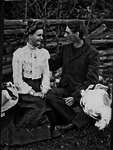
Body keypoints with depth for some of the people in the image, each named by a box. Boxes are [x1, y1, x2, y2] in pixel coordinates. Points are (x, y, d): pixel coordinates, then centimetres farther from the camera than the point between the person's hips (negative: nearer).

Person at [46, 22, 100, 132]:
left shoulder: (92, 53, -6)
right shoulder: (65, 49, 12)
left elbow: (92, 80, -10)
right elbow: (51, 64, 21)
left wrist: (75, 96, -20)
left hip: (81, 91, -5)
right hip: (65, 88, 5)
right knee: (50, 96, -26)